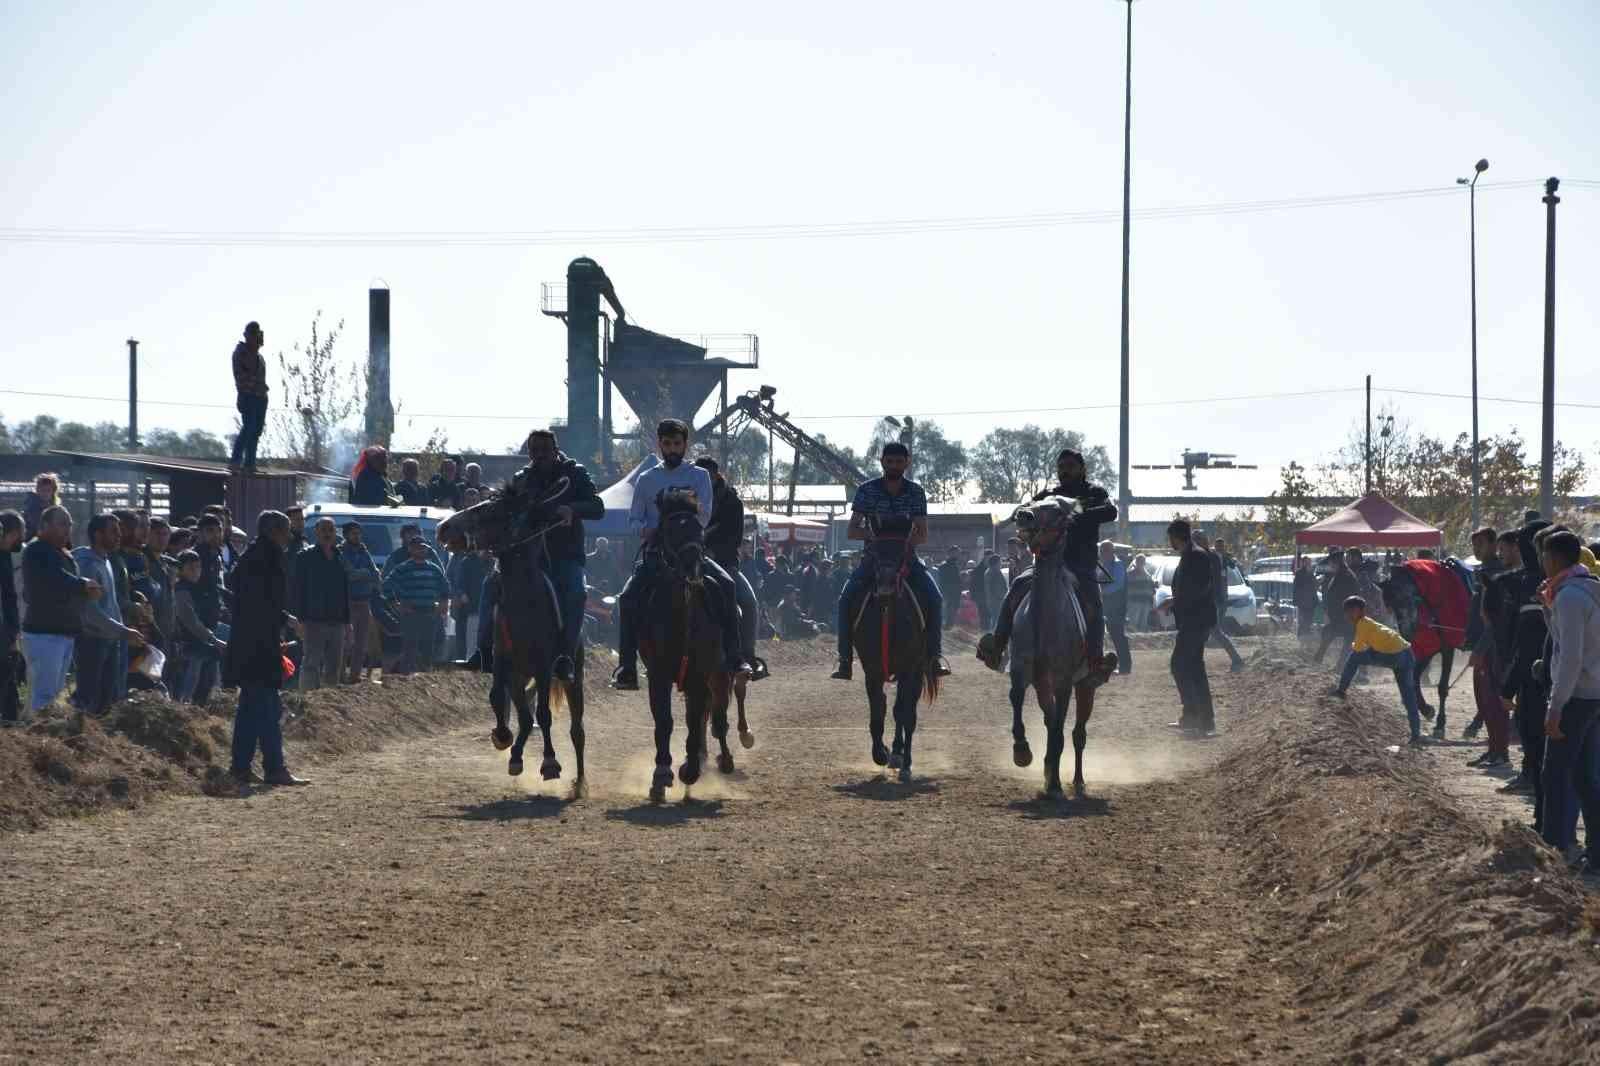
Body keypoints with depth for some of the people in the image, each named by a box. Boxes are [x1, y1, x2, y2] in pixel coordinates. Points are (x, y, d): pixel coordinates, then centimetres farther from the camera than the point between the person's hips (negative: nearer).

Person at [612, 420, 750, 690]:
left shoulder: (699, 476, 10)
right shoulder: (646, 480, 14)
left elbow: (704, 518, -2)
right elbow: (633, 521, 12)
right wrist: (646, 530, -13)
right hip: (655, 553, 1)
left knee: (725, 585, -26)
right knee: (628, 596, -23)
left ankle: (733, 657, -22)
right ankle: (626, 667, -20)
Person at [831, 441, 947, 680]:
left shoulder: (915, 492, 0)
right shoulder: (867, 490, -3)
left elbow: (922, 533, -2)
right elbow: (851, 531, -5)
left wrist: (907, 541, -23)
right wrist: (870, 535, -24)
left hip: (906, 556, 0)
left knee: (934, 598, -23)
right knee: (845, 601, -22)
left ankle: (935, 654, -14)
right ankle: (844, 660, -17)